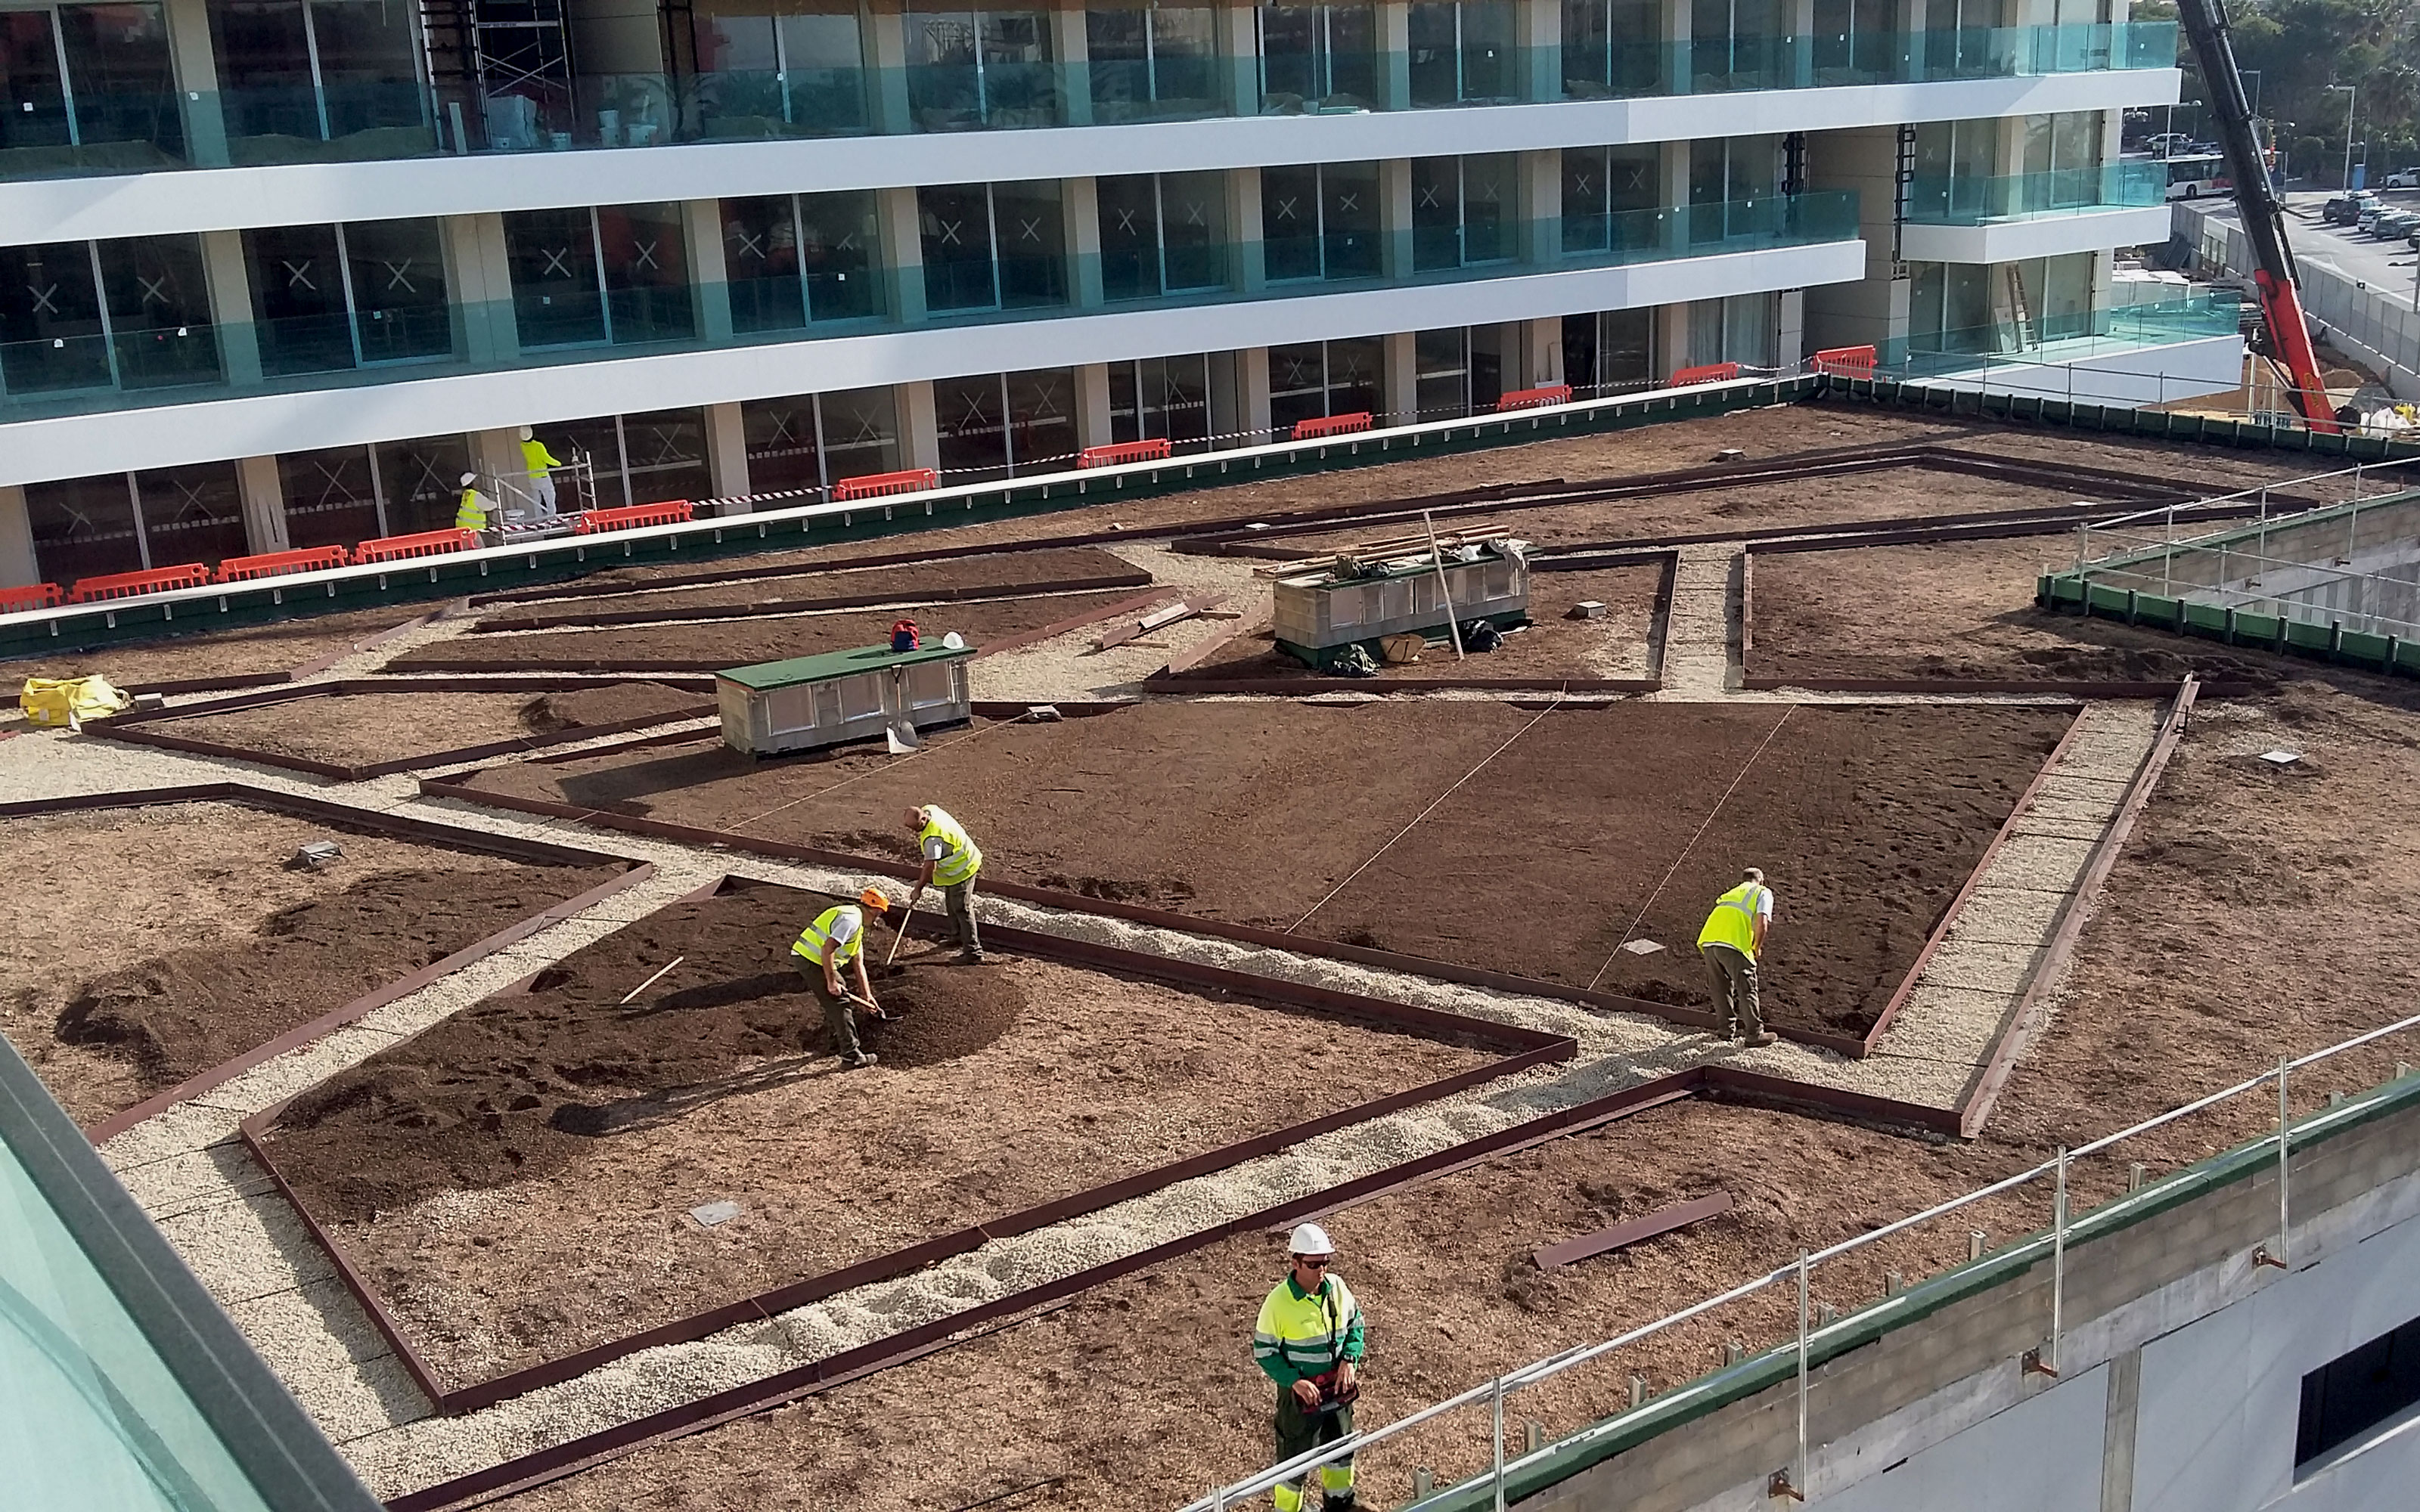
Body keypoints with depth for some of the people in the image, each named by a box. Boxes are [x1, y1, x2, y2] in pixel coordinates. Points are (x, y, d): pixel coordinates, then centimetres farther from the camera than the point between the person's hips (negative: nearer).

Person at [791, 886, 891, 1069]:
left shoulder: (857, 923, 20)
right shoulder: (851, 920, -15)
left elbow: (858, 964, 21)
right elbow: (827, 949, -26)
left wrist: (866, 994, 19)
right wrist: (831, 982, -22)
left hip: (806, 958, 10)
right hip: (812, 961, -10)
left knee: (836, 1000, 24)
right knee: (841, 1004, -6)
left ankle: (839, 1043, 38)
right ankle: (851, 1055, -3)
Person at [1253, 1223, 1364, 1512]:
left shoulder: (1337, 1287, -11)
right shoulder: (1279, 1301, -25)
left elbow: (1355, 1323, 4)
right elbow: (1264, 1352, -17)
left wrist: (1350, 1360, -11)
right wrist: (1295, 1381, -26)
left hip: (1338, 1387, 6)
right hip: (1300, 1392, -5)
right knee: (1294, 1456, 11)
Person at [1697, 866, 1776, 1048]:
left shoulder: (1732, 893, 34)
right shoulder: (1763, 892, 15)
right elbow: (1761, 922, -3)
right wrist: (1757, 948, 10)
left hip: (1708, 940, 6)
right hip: (1732, 944, -6)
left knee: (1721, 988, 19)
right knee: (1747, 989, 3)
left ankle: (1728, 1028, 27)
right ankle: (1754, 1034, 7)